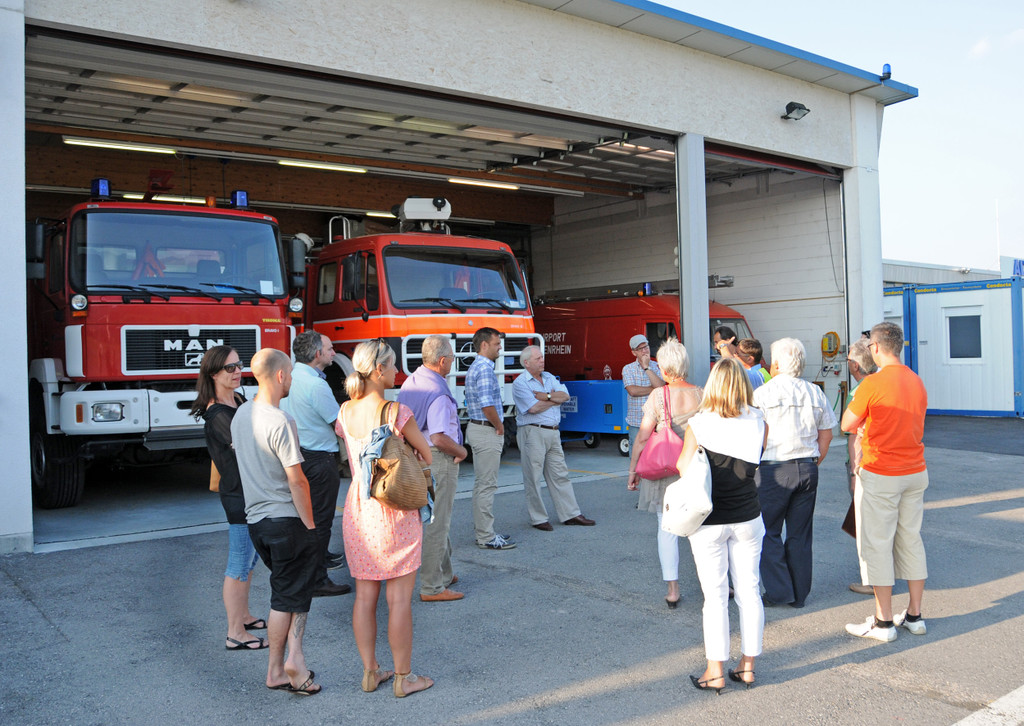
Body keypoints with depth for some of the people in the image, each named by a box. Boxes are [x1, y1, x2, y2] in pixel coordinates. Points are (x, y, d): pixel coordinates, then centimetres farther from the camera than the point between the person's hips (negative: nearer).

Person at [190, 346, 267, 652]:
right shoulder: (218, 415, -21)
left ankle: (243, 616, 37)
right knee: (239, 567, 0)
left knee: (250, 559, 21)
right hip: (239, 497, -10)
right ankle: (235, 634, 10)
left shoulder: (237, 400, 8)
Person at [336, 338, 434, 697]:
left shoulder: (346, 412, 1)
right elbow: (427, 456, -6)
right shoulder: (397, 412, -17)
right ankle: (404, 677, 17)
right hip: (394, 510, -6)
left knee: (365, 595, 14)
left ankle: (370, 672, 25)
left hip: (357, 507, 6)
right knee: (399, 598, 5)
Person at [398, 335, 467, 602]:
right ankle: (432, 587, 6)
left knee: (437, 520, 21)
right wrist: (461, 451, -11)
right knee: (436, 524, -2)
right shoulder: (438, 392, -22)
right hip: (438, 461, -10)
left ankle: (444, 574, 34)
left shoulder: (410, 382, 7)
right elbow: (439, 439, -28)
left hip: (415, 457, 10)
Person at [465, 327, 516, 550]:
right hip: (487, 432, -11)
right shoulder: (485, 369, -17)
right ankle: (487, 537, -2)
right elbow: (487, 406, -25)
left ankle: (483, 531, 22)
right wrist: (499, 426, -11)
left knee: (481, 484, 15)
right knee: (486, 485, -7)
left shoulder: (474, 368, 16)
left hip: (477, 428, 11)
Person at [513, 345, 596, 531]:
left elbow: (565, 395, 2)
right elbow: (534, 408, -18)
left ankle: (570, 514, 16)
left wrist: (547, 396, -14)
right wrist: (555, 399, -2)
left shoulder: (549, 377, 15)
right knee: (533, 477, 0)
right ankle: (538, 519, 9)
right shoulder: (520, 382, -6)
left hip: (553, 432, 7)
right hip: (532, 433, -7)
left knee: (560, 475, 10)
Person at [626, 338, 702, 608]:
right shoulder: (702, 395, -4)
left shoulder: (658, 397, -10)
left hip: (665, 472, -2)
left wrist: (633, 469, 1)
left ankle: (673, 591, 10)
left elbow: (642, 437, -8)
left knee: (668, 530, 8)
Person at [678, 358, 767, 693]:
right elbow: (756, 460, 5)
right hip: (747, 518, 3)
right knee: (749, 591, 13)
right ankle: (747, 666, 22)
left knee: (715, 596, 5)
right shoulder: (758, 422, -5)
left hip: (709, 523, -3)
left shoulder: (699, 424, -14)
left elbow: (683, 468, -7)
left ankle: (715, 672, 13)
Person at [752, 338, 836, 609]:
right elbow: (826, 436, 11)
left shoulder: (763, 393, -8)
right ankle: (800, 594, 19)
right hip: (808, 468, 5)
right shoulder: (816, 393, 6)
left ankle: (778, 591, 6)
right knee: (800, 534, 12)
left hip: (774, 470, -5)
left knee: (768, 533, 6)